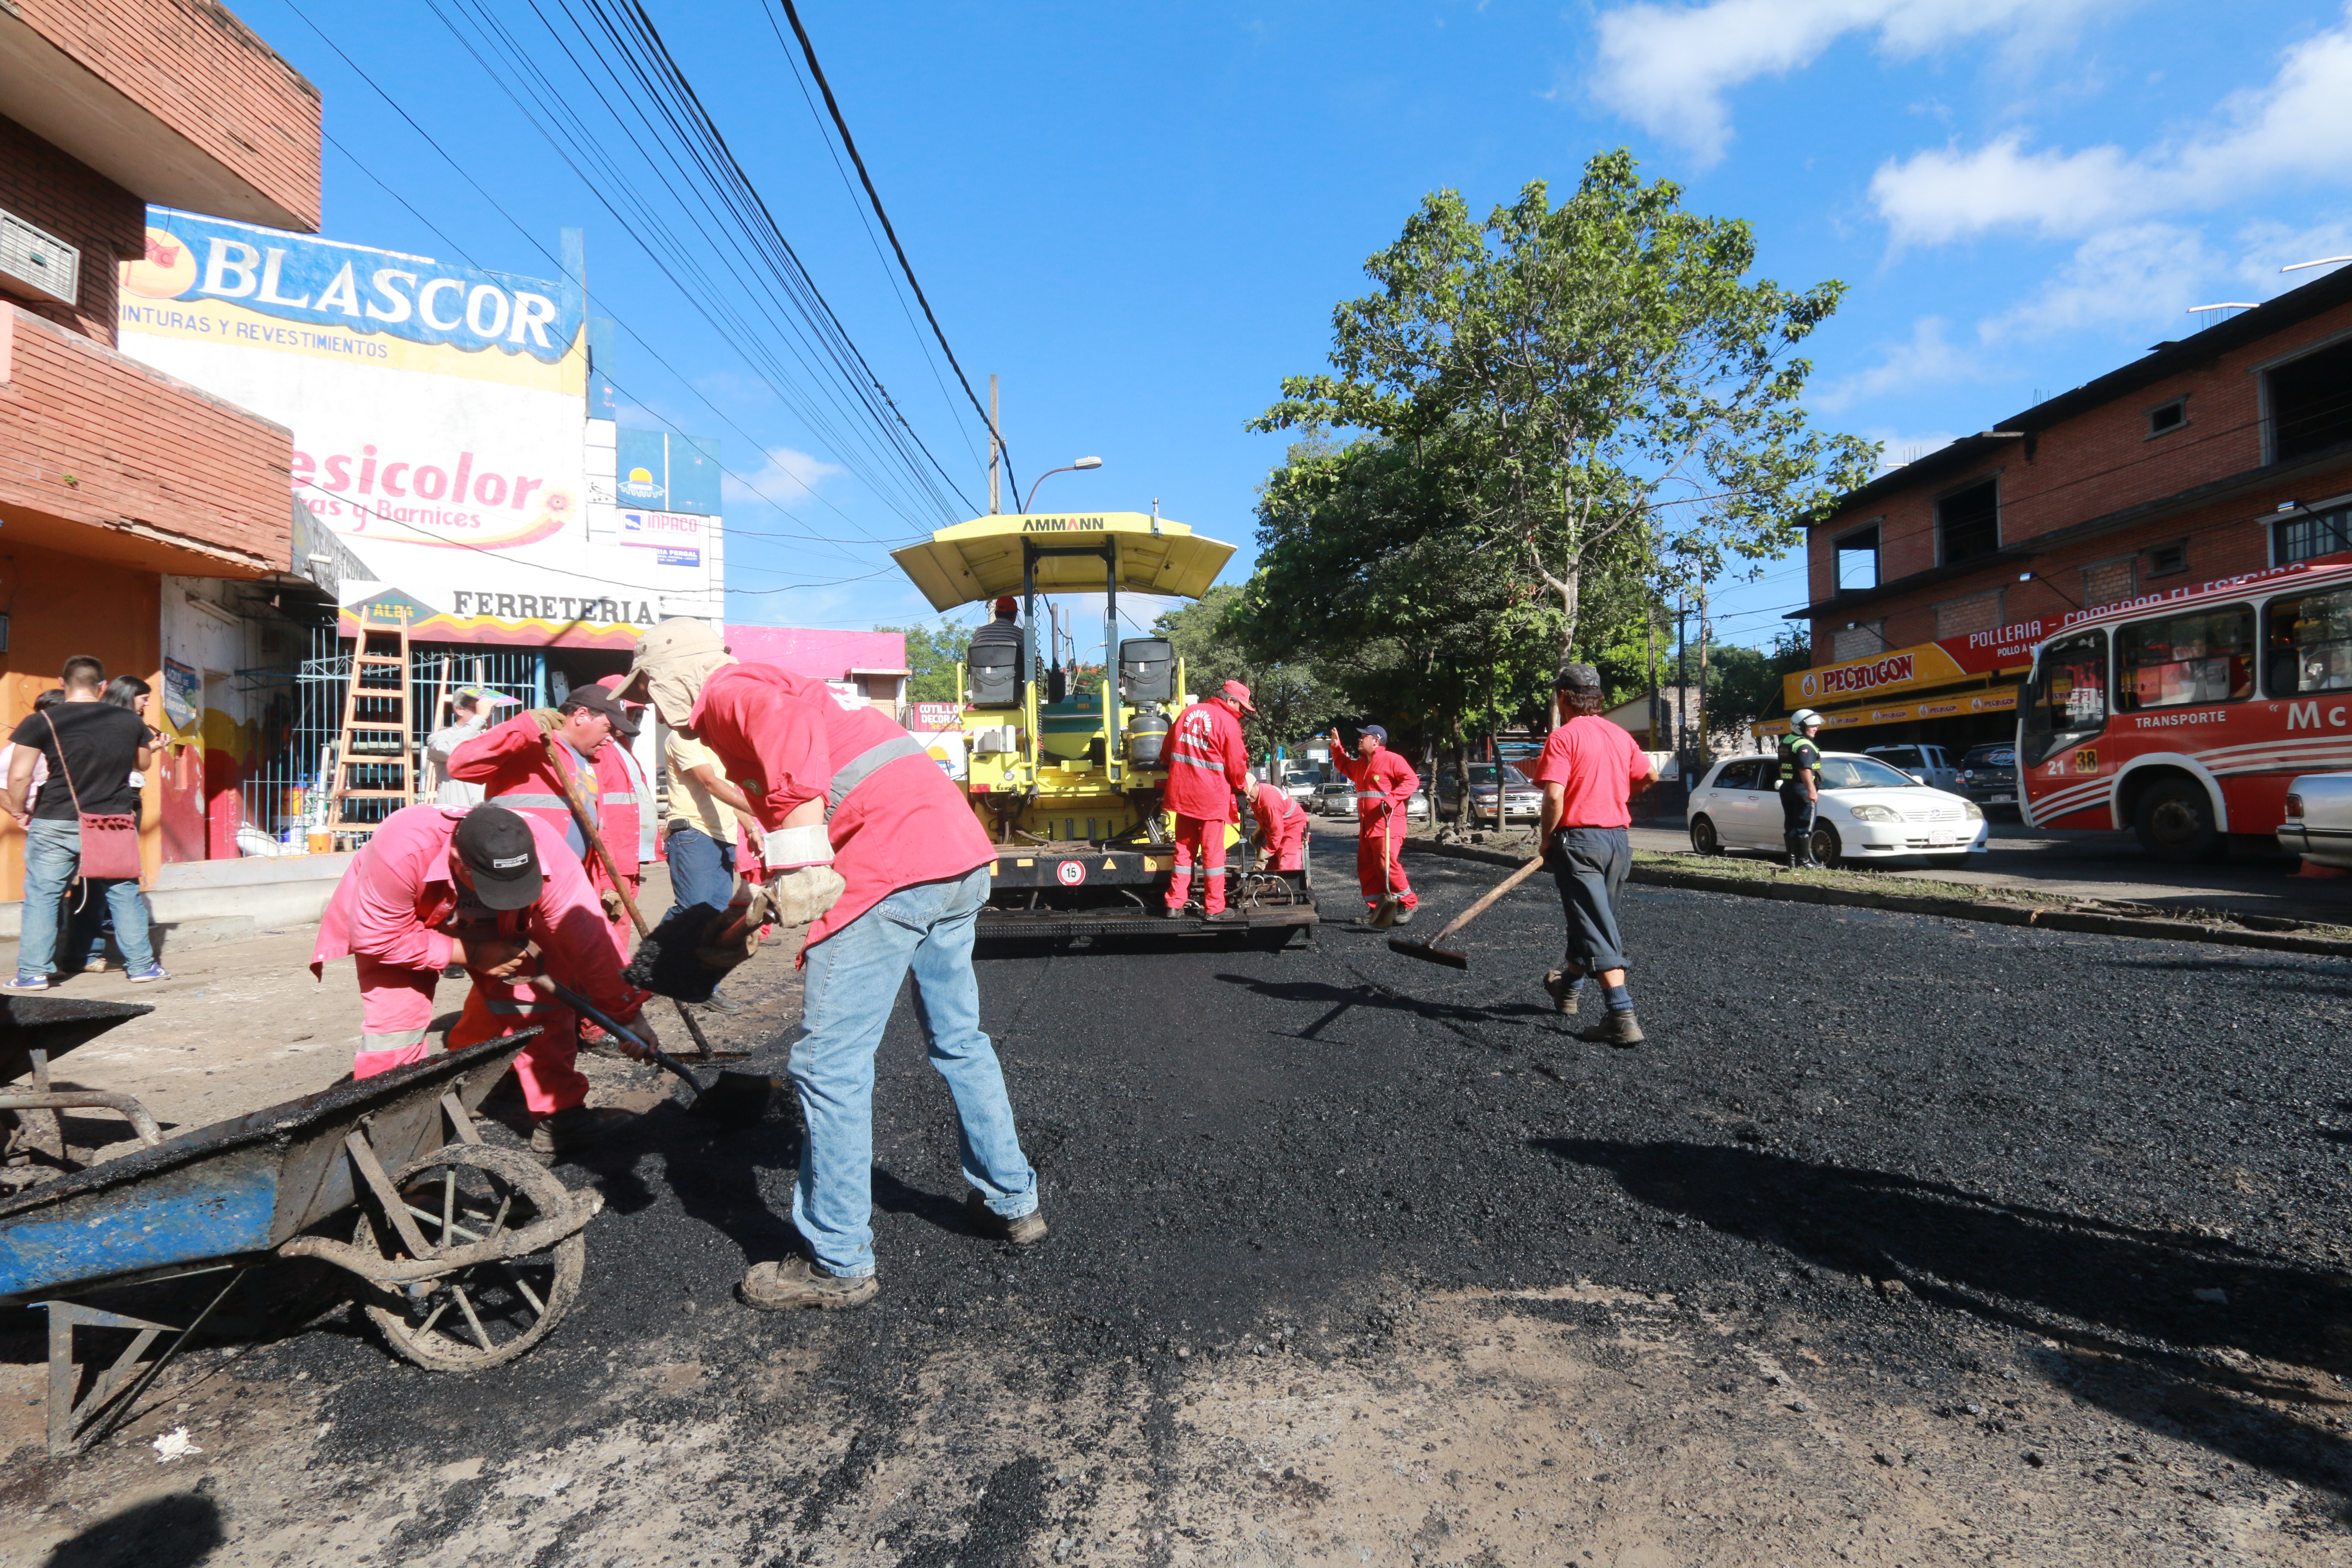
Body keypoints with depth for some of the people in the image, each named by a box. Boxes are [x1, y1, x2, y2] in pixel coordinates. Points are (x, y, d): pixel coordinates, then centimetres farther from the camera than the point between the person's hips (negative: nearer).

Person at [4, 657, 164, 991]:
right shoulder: (130, 721, 1)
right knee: (125, 894, 9)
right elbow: (145, 764, 17)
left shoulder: (41, 723, -6)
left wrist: (19, 812, 7)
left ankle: (33, 973, 10)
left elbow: (19, 777, -8)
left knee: (42, 896, 8)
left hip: (56, 825, -2)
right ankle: (142, 966, 11)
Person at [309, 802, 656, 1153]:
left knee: (542, 1001, -10)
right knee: (395, 1019, -16)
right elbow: (375, 938, -30)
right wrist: (471, 954, -32)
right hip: (397, 922, -1)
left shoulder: (549, 855, -38)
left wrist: (627, 1012, -35)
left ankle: (557, 1116, 2)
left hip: (495, 930, 2)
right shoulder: (402, 850, -42)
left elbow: (587, 940, -35)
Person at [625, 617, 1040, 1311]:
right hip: (960, 860, 10)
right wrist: (771, 901, 39)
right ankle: (1012, 1202, 36)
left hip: (895, 871, -10)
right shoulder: (768, 686, 32)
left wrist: (798, 863, -26)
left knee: (829, 1065, 1)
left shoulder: (726, 693, 2)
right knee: (958, 1041, 22)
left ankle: (838, 1266, 12)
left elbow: (789, 728, -22)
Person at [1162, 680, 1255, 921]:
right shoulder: (1228, 723, -10)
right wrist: (1242, 785, 13)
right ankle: (1214, 908, 9)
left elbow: (1167, 751, 16)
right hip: (1212, 796, -6)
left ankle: (1175, 904, 16)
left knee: (1184, 849, 14)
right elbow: (1236, 766, -7)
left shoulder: (1188, 712, 10)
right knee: (1213, 852, 3)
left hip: (1182, 793, 6)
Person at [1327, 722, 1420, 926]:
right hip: (1367, 826, 9)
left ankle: (1408, 903, -2)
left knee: (1387, 865, -16)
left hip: (1388, 824, -9)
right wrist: (1336, 748, 27)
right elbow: (1345, 766, 39)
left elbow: (1412, 780, -15)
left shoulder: (1391, 760, -7)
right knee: (1366, 867, 8)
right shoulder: (1361, 764, 20)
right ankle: (1374, 907, 14)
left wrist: (1392, 799, -24)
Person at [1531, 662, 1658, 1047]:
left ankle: (1623, 1018, -11)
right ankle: (1567, 987, 42)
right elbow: (1650, 775, 23)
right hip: (1618, 839, 7)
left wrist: (1547, 840, -7)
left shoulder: (1564, 737, -12)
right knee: (1594, 920, 21)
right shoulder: (1621, 736, 9)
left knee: (1598, 931, -6)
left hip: (1579, 839, -7)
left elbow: (1554, 797, -20)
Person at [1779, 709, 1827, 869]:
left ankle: (1792, 860, 16)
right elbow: (1805, 770, -25)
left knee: (1791, 827, 12)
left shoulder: (1785, 742, 14)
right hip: (1802, 789, -9)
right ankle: (1804, 862, -4)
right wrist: (1812, 790, -30)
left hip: (1786, 788, 9)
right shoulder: (1804, 745, -15)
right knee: (1804, 828, -5)